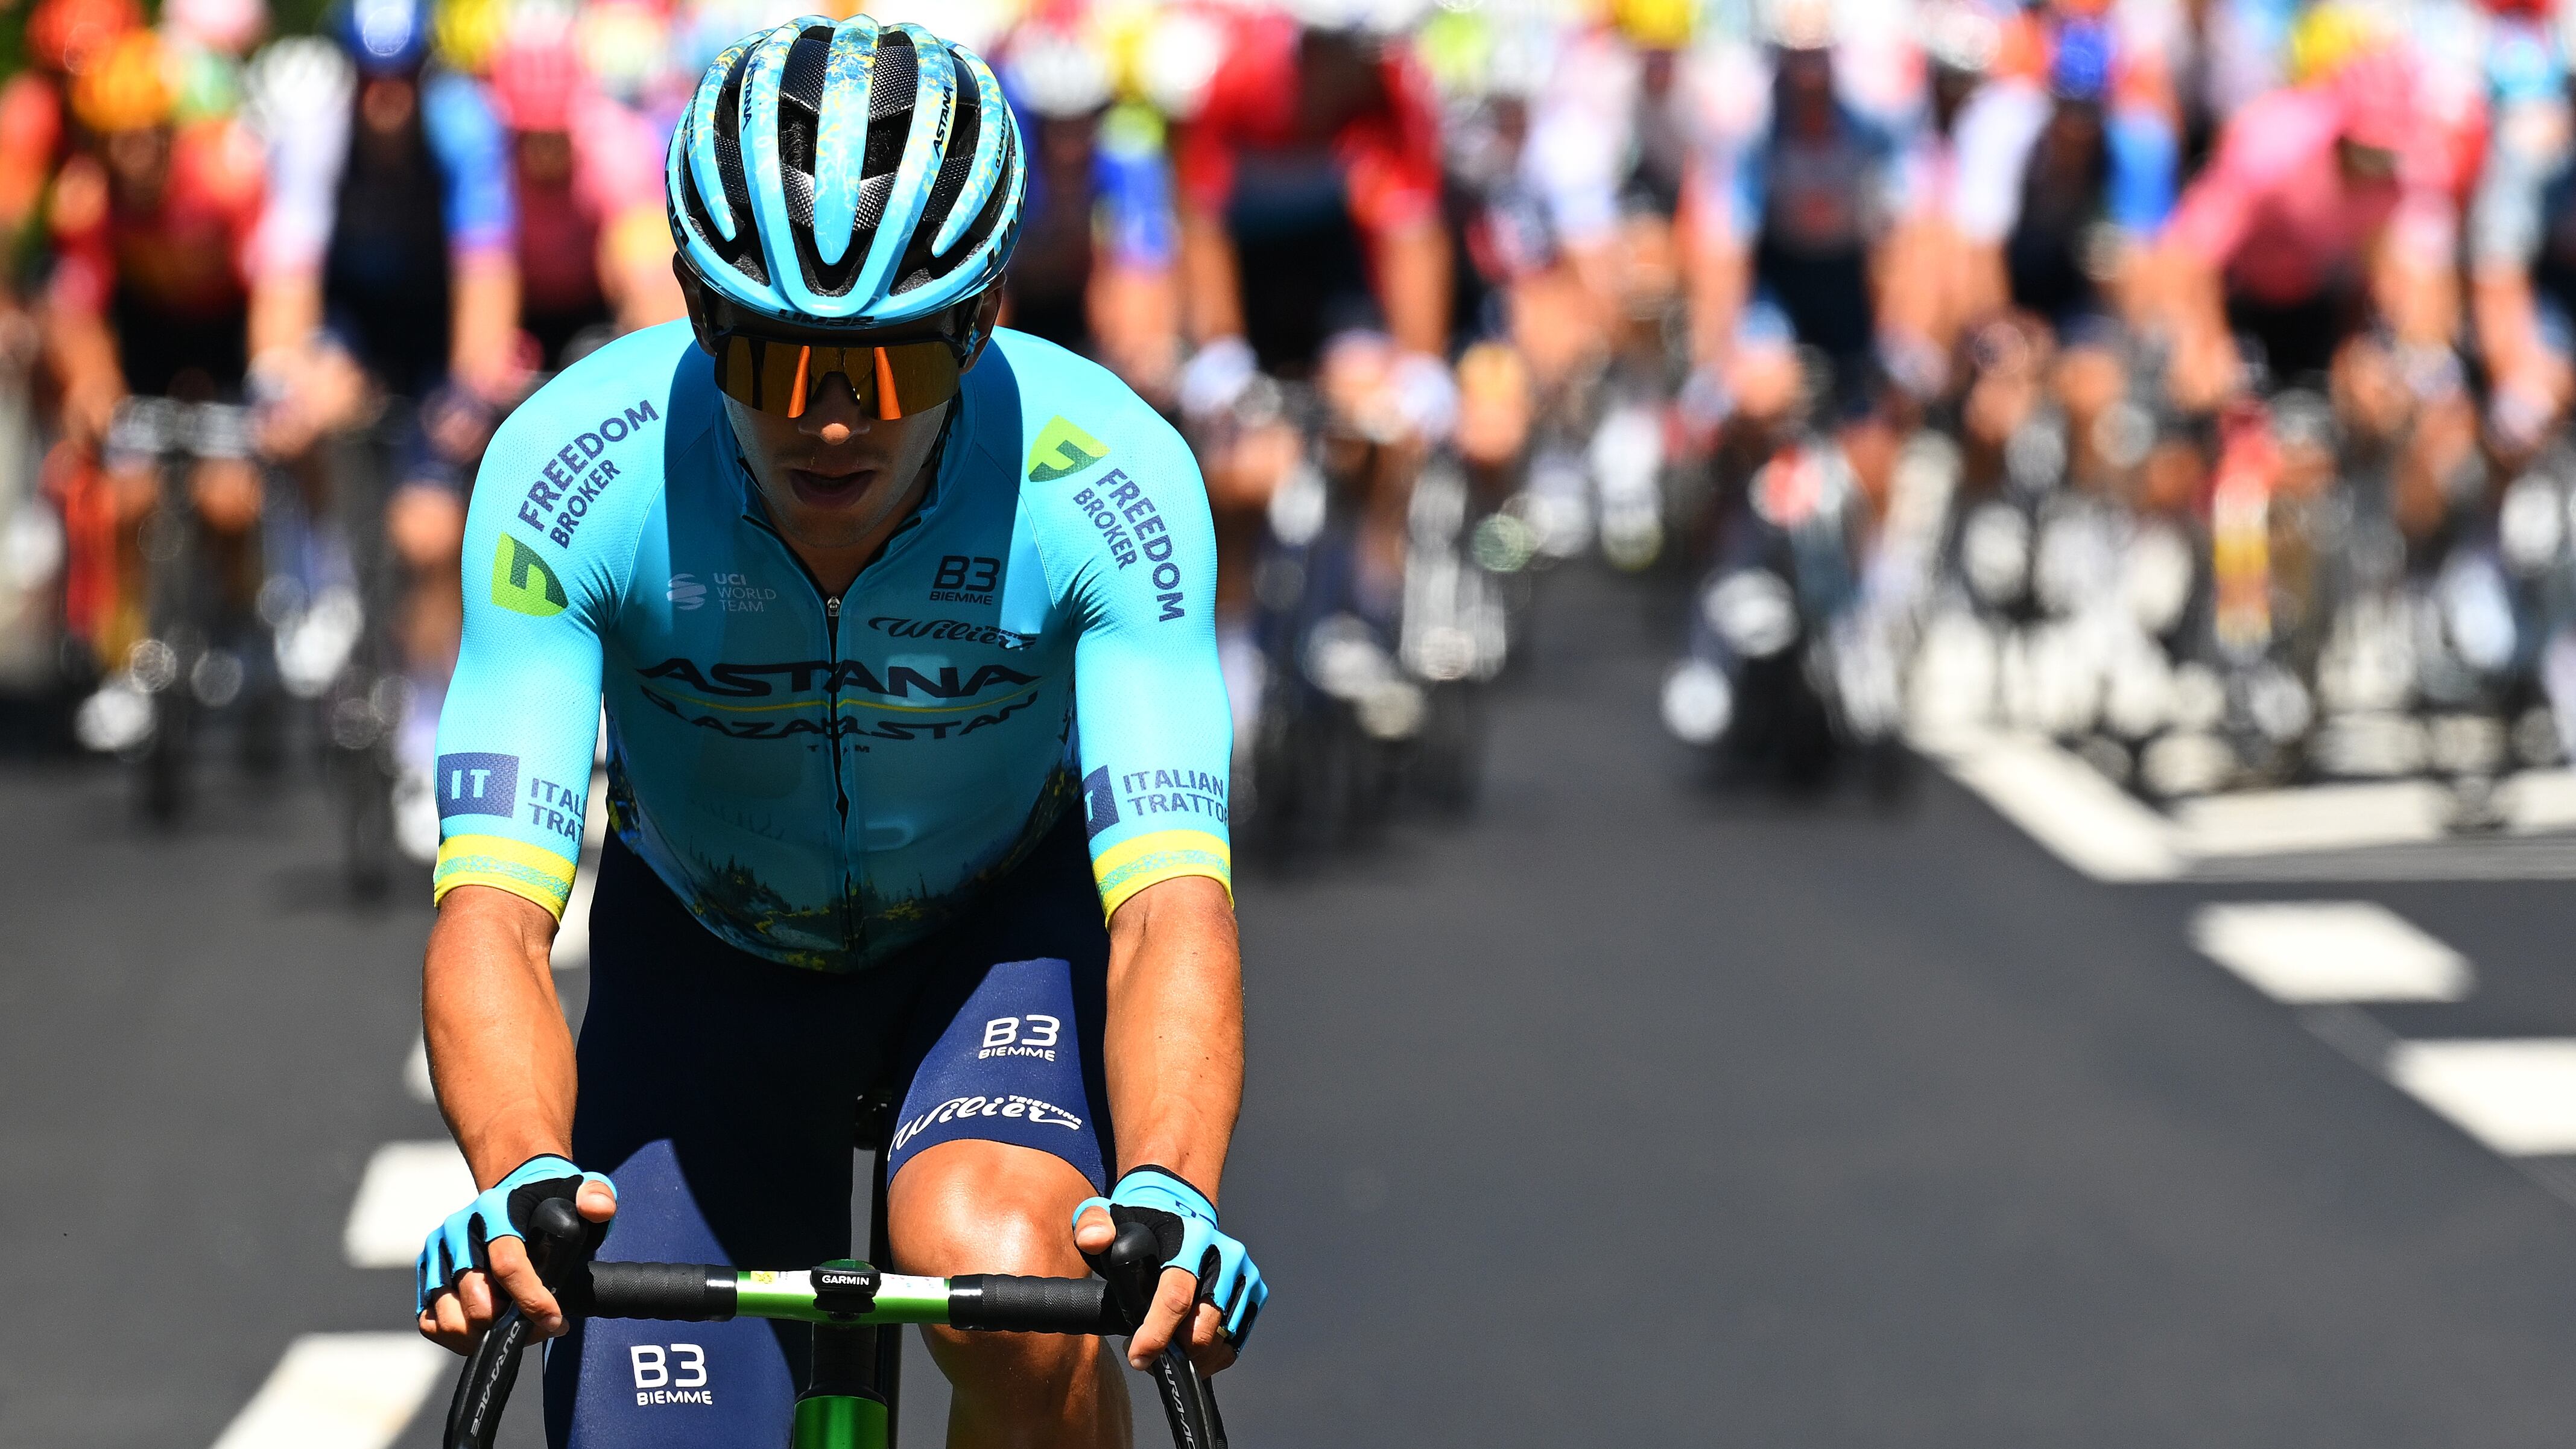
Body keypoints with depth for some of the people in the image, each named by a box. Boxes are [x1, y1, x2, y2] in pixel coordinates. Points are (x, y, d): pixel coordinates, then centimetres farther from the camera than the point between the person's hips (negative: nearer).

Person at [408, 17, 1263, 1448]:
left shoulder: (1107, 478, -32)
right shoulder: (572, 470, -31)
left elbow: (1172, 904, -39)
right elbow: (492, 909, -36)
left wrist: (1168, 1196, -58)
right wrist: (522, 1181, -57)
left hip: (1006, 925, -1)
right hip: (708, 945, 2)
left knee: (1002, 1283, -31)